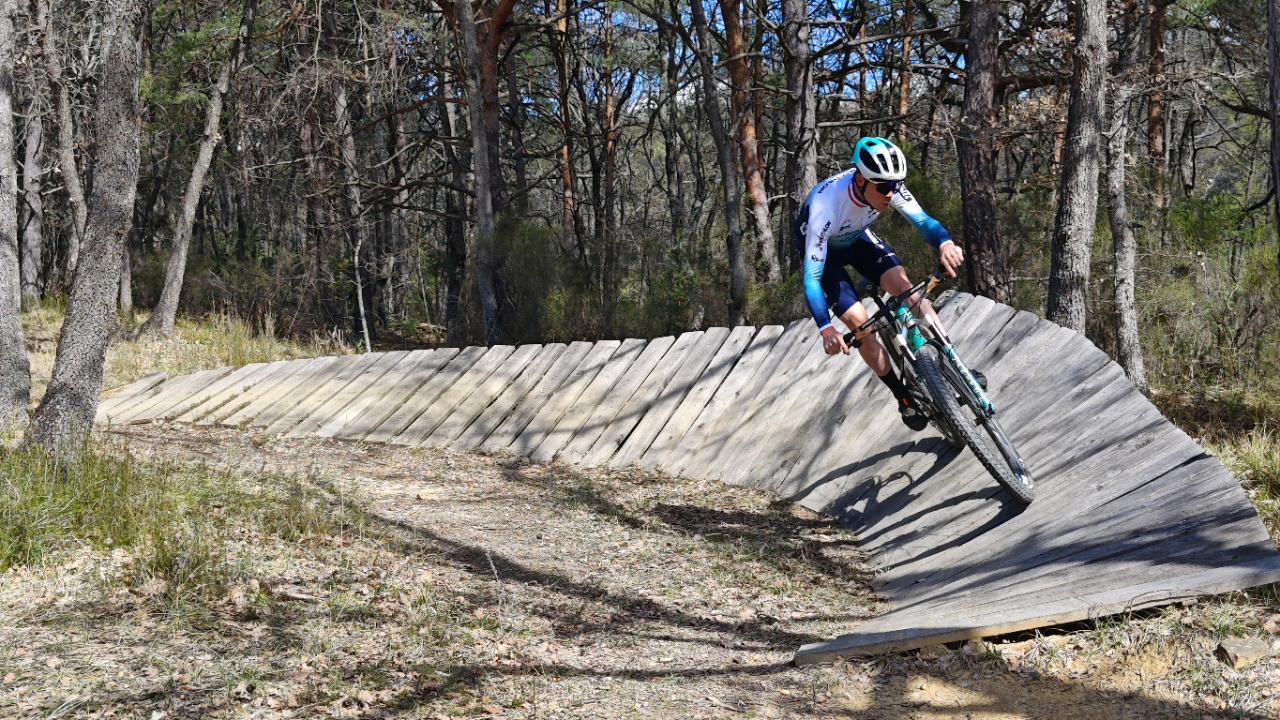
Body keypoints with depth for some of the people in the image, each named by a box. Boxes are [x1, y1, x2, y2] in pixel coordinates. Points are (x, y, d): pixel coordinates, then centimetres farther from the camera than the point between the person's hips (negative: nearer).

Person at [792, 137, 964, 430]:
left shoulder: (887, 184, -28)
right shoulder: (825, 206, -41)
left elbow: (922, 219, -26)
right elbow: (811, 277, -41)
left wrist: (945, 243, -50)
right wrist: (825, 329, -52)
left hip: (857, 238, 4)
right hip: (821, 250, -4)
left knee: (904, 286, -19)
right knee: (858, 321, -16)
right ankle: (905, 400, -1)